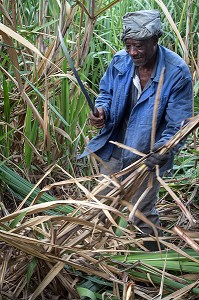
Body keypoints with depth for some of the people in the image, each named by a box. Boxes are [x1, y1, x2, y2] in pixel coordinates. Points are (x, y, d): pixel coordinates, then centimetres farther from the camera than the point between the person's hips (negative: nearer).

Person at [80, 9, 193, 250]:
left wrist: (161, 153, -35)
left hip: (146, 158, -4)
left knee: (143, 215, 15)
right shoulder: (120, 61, -11)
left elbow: (178, 125, -19)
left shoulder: (177, 72, -23)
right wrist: (101, 111, -15)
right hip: (113, 149, 4)